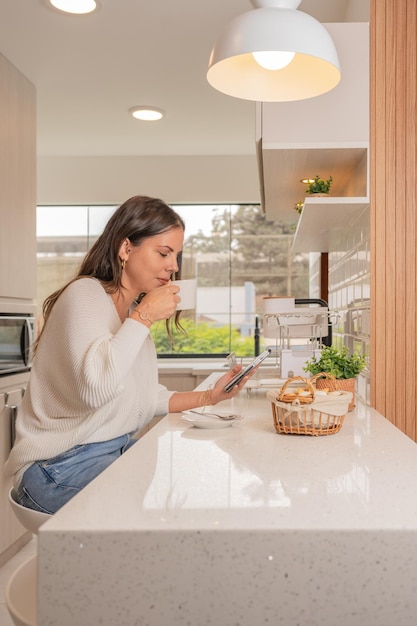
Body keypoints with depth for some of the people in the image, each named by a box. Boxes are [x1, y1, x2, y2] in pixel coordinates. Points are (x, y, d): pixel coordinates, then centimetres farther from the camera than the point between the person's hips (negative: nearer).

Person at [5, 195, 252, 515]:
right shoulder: (85, 294, -14)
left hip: (120, 450, 8)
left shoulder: (134, 310, 14)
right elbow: (95, 389, -31)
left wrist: (209, 396, 2)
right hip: (58, 464, -8)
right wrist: (143, 318, -23)